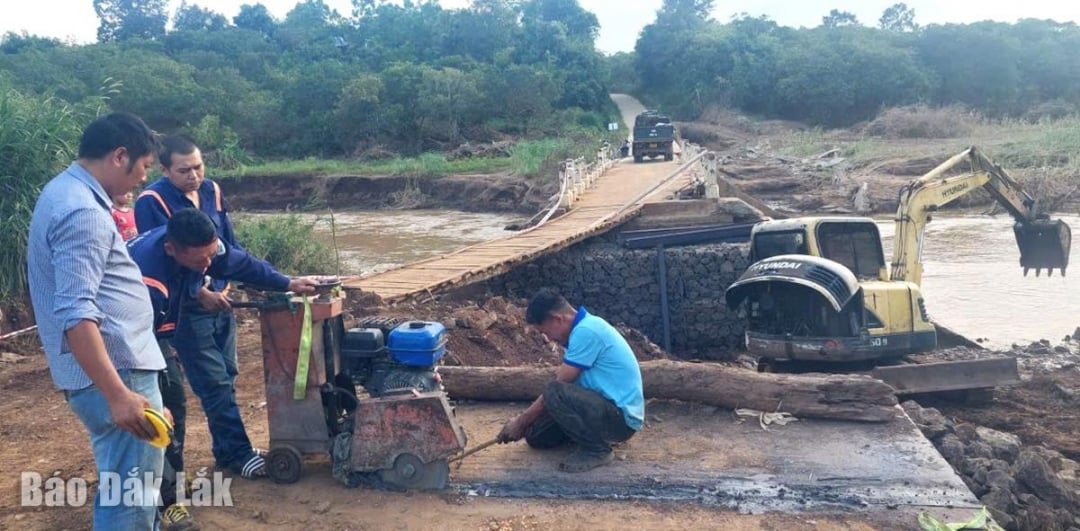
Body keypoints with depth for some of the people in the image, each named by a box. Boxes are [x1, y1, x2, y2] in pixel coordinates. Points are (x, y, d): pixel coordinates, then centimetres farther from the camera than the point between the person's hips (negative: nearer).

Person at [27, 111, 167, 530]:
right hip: (115, 372, -11)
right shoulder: (83, 212, -20)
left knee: (120, 487, 22)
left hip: (112, 370, 11)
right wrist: (117, 394, -31)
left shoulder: (64, 191, 14)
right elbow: (75, 314, -27)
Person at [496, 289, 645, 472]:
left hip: (622, 417, -10)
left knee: (555, 394, -29)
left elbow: (557, 387, -19)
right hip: (611, 408, 10)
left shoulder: (586, 331, -22)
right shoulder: (584, 327, 9)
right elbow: (562, 380, 14)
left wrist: (521, 421, -7)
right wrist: (525, 420, 10)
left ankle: (596, 449, -11)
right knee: (536, 435, 5)